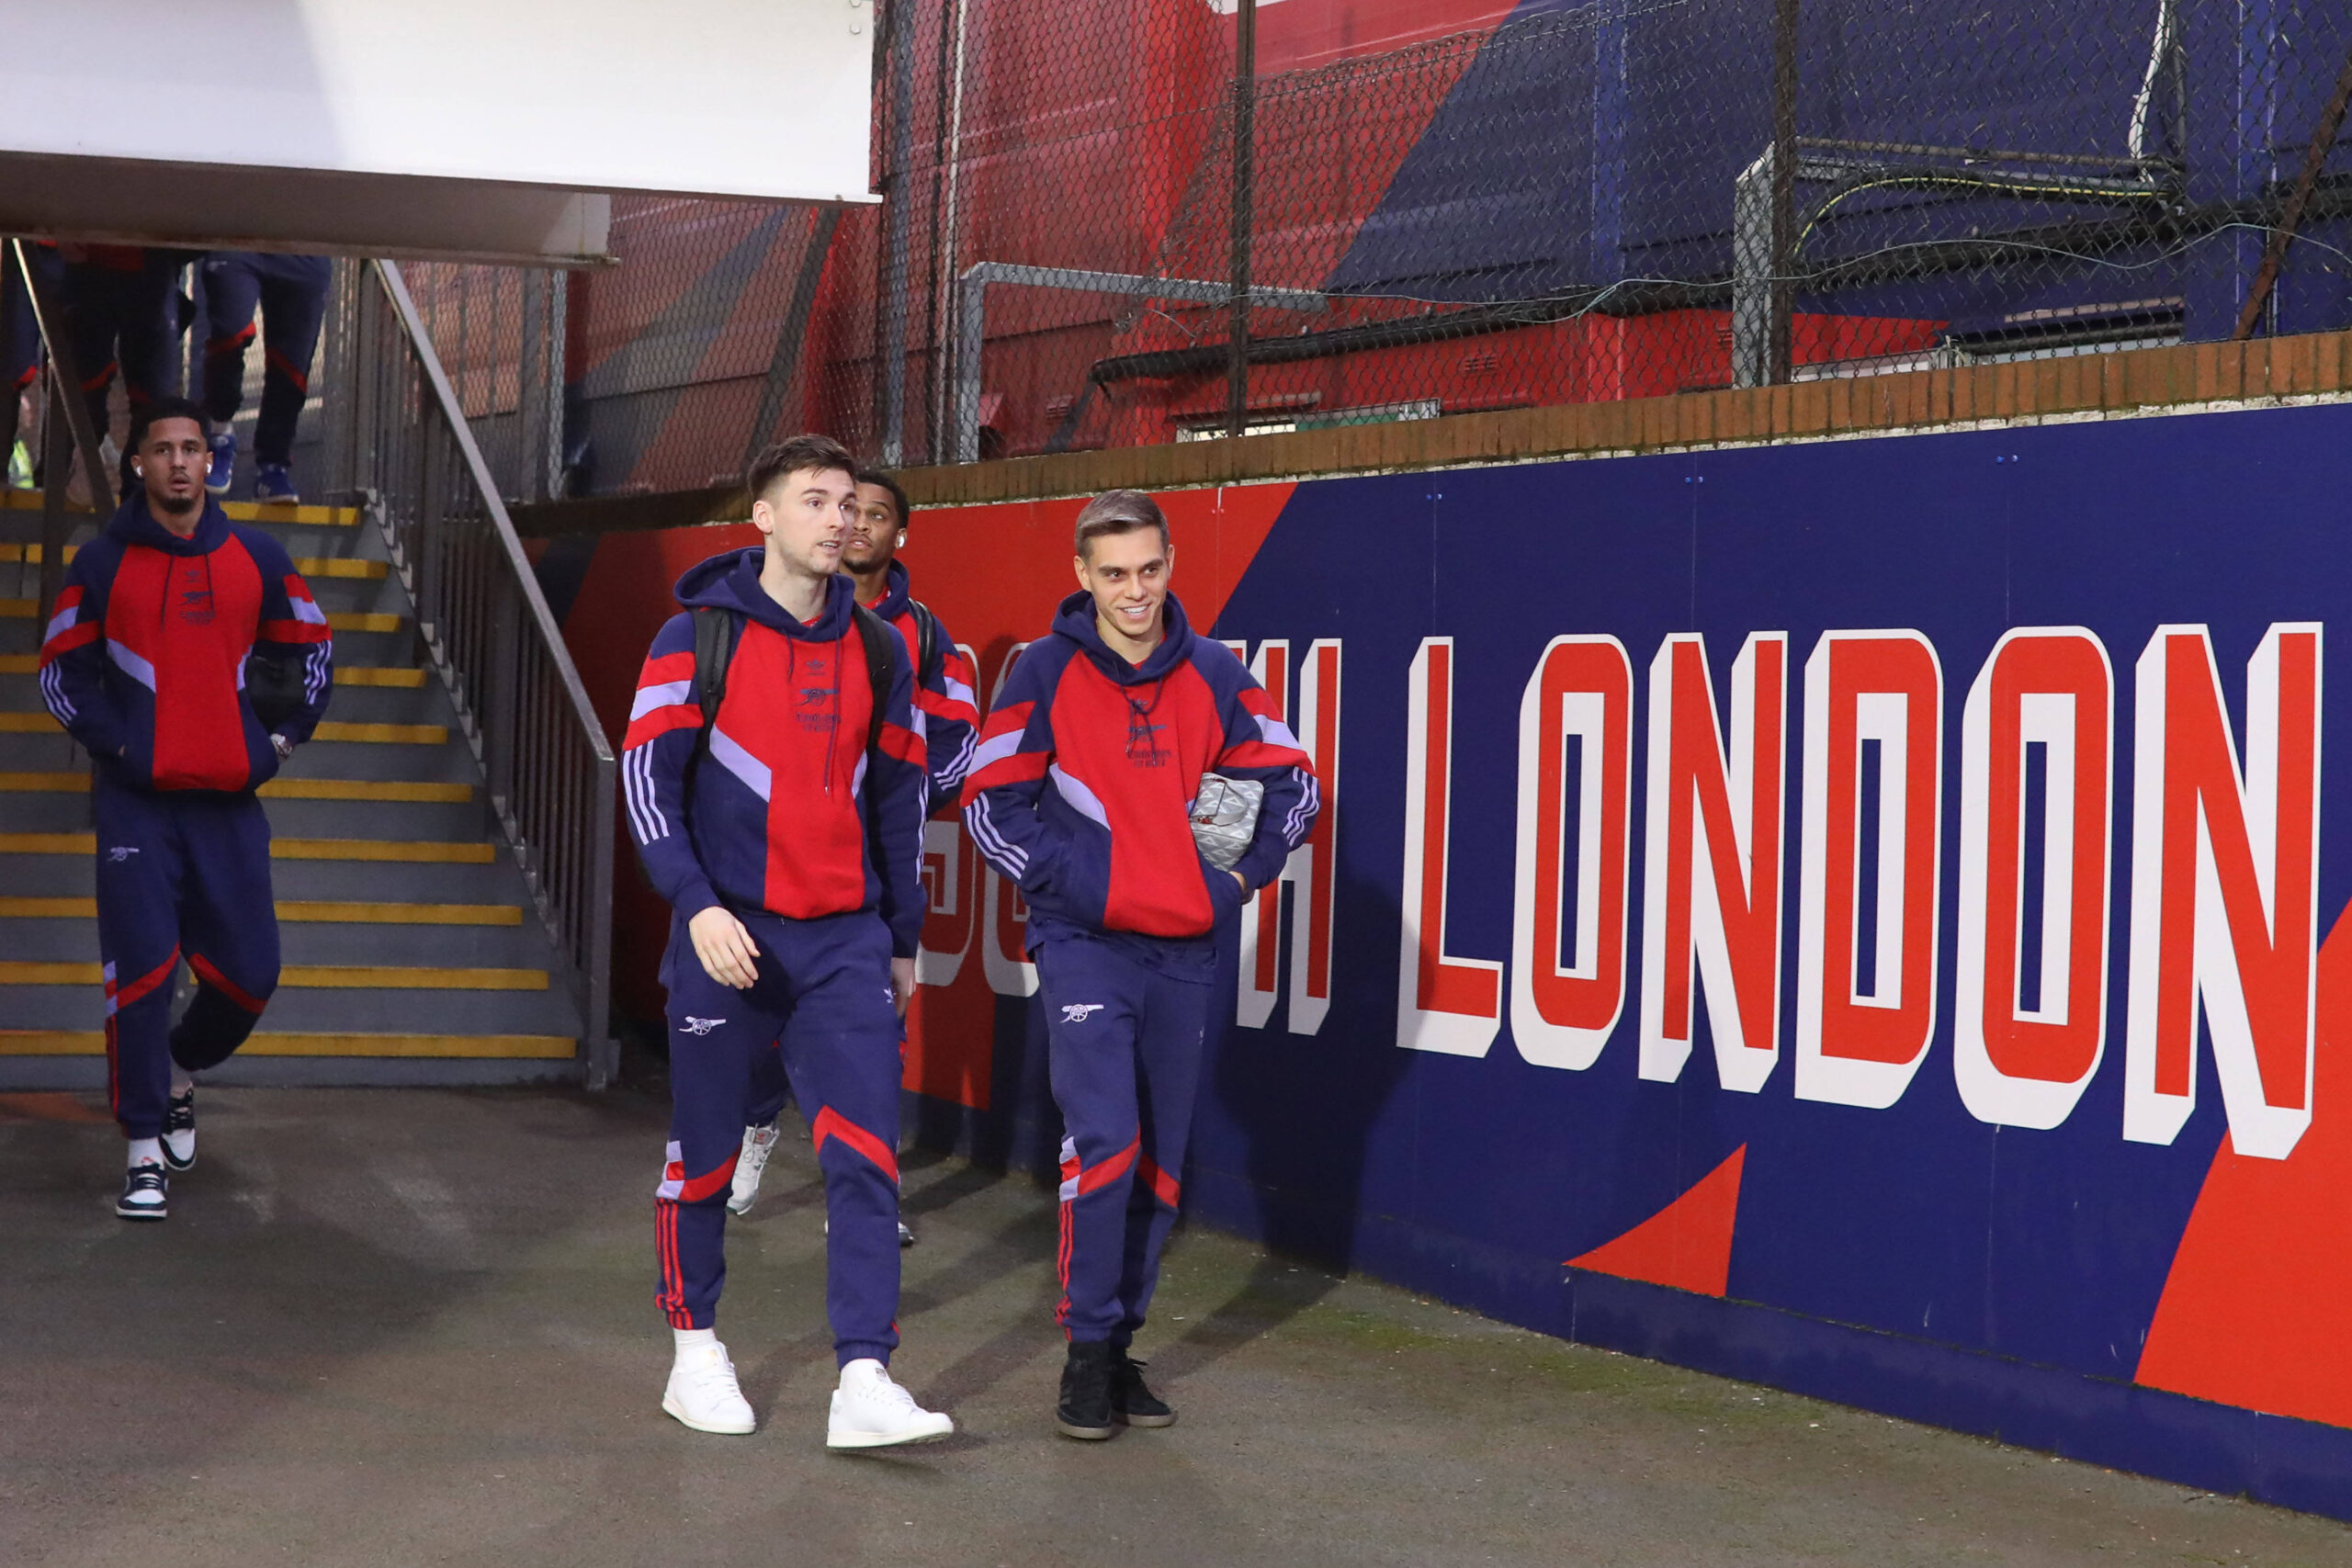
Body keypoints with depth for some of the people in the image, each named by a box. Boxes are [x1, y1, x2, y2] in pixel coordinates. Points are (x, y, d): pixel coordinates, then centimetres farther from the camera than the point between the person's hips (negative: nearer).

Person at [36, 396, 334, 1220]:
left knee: (247, 974, 0)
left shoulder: (256, 558, 8)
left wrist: (280, 737, 7)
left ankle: (180, 1069, 32)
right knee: (141, 968, -10)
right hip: (135, 802, -2)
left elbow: (311, 652, 18)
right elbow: (61, 667, 7)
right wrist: (117, 745, -4)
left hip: (228, 798, 2)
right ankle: (146, 1152, -2)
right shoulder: (103, 563, 4)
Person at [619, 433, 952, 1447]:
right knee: (705, 1160, 8)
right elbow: (648, 780, -6)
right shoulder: (698, 638, -2)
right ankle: (695, 1353, 26)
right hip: (729, 939, -3)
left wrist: (903, 938, 17)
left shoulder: (875, 651, 10)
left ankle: (864, 1382, -11)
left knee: (866, 1157, -9)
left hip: (847, 943, 3)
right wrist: (697, 904, -18)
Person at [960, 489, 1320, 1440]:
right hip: (1083, 944, -4)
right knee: (1103, 1139, -18)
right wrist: (1071, 882, -11)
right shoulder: (1047, 673, -2)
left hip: (1184, 950, 4)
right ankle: (1088, 1352, -8)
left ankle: (1123, 1347, 20)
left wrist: (1240, 877, -1)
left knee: (1159, 1161, 8)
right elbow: (990, 798, -1)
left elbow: (1292, 781, 12)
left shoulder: (1213, 675, 5)